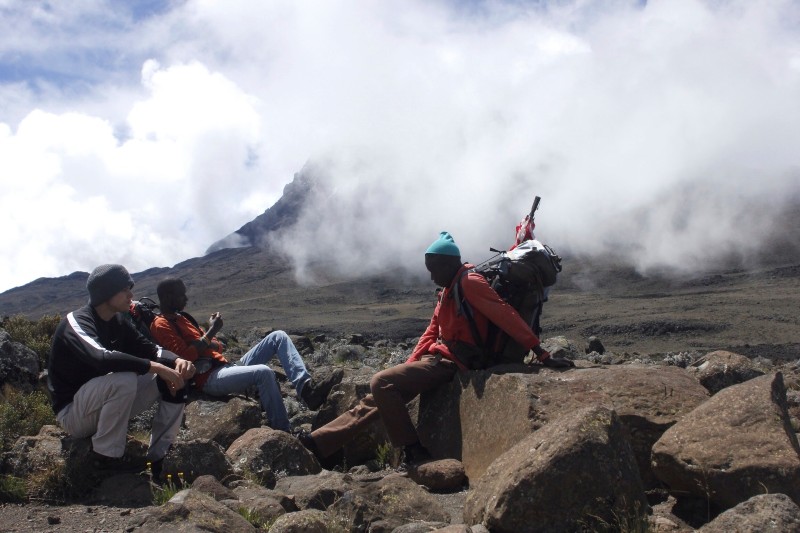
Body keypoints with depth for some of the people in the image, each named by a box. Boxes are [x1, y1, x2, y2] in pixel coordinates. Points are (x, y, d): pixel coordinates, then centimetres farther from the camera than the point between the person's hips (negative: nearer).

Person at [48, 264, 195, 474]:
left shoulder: (118, 320, 2)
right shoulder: (76, 322, -23)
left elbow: (148, 348, -2)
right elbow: (102, 358, -40)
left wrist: (177, 361, -23)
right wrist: (155, 367, -41)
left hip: (104, 403, 8)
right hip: (72, 410, -8)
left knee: (169, 381, -5)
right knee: (124, 379, -35)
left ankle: (159, 457, -7)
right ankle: (106, 455, -18)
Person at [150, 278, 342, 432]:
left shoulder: (182, 318, 25)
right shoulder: (161, 325, -3)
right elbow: (186, 356, -18)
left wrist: (215, 343, 1)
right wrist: (211, 331, -12)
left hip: (225, 367, 9)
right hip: (209, 379, -9)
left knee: (278, 337, -3)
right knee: (263, 372, -35)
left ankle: (306, 388, -25)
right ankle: (282, 433, -28)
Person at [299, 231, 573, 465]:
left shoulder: (470, 282, -12)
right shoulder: (448, 290, 19)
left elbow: (505, 315, -19)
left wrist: (542, 354, -24)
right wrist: (408, 366, 9)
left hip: (448, 363, -9)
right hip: (436, 358, 9)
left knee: (381, 383, -19)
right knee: (378, 396, 5)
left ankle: (413, 452, -15)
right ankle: (319, 442, 6)